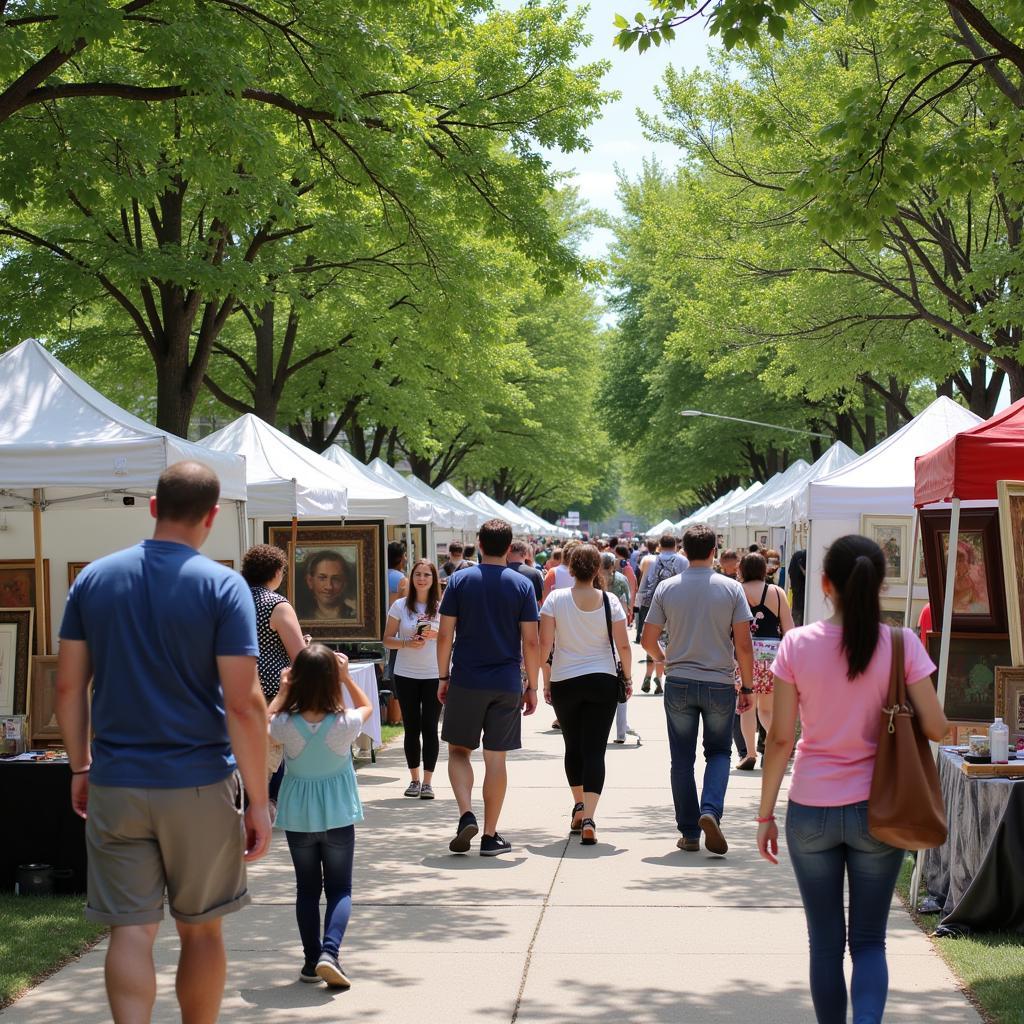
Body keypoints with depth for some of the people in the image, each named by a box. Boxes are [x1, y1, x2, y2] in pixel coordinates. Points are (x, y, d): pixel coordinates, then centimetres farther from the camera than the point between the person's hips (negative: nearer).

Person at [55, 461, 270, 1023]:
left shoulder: (94, 578, 2)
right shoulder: (222, 586, -9)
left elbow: (69, 686, 5)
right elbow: (243, 704, -13)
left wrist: (80, 768, 16)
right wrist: (258, 800, -7)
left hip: (115, 786, 2)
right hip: (199, 786, -2)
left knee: (130, 930, 4)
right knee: (201, 930, 12)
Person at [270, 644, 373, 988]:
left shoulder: (285, 724, -18)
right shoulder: (345, 723, -18)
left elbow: (265, 726, 7)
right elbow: (367, 706, 5)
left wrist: (284, 693, 3)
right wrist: (346, 678, 3)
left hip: (298, 817, 1)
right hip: (338, 815, -1)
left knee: (307, 889, 15)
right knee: (340, 888, 9)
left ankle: (311, 960, 18)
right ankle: (330, 951, -11)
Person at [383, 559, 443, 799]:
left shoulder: (441, 607, 1)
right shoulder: (400, 606, 0)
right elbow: (387, 640, 1)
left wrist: (435, 635, -15)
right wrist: (407, 643, -17)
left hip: (434, 675, 0)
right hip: (406, 675, 0)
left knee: (430, 728, -1)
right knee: (412, 728, 7)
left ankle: (427, 782, 4)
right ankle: (414, 779, 18)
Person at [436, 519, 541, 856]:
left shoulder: (460, 580, -2)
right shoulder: (522, 585, -1)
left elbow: (445, 635, -3)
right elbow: (530, 642, -3)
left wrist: (443, 677, 7)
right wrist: (532, 686, 6)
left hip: (465, 681, 0)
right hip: (506, 685, 1)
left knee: (458, 750, 12)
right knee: (495, 759, 6)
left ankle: (466, 815, -9)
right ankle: (490, 837, 10)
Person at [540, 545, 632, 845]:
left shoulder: (556, 599, -5)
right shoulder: (609, 601, -4)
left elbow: (544, 643, -6)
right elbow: (623, 645, -3)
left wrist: (543, 680, 4)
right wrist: (628, 678, 10)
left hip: (564, 682, 0)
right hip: (602, 682, 0)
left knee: (573, 745, 19)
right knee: (594, 749, -2)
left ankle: (579, 807, 29)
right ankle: (588, 819, -14)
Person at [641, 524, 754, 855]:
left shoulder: (666, 588, -3)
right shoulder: (731, 589, -6)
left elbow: (649, 640, 0)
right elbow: (743, 645, -7)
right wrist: (747, 686, 4)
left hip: (679, 683, 1)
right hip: (720, 684, -1)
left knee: (682, 760, 10)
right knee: (718, 752, 14)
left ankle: (689, 833, 13)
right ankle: (711, 810, -9)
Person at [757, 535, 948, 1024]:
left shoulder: (797, 644, -7)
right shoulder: (901, 644, -7)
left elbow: (780, 738, -6)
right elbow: (935, 728, -6)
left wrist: (765, 815, 2)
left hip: (810, 810, 0)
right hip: (876, 811, 0)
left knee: (826, 943, 13)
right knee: (869, 941, 9)